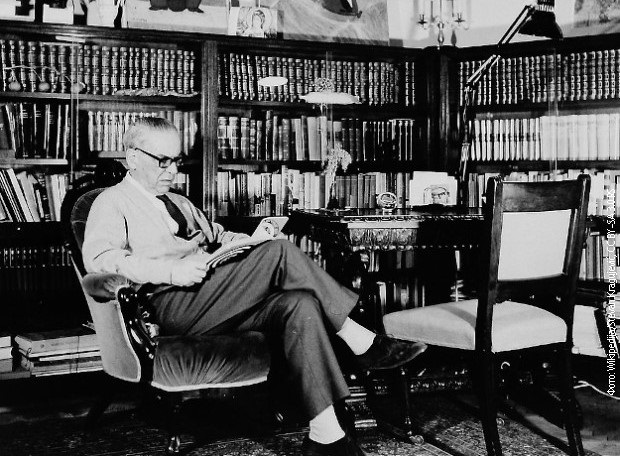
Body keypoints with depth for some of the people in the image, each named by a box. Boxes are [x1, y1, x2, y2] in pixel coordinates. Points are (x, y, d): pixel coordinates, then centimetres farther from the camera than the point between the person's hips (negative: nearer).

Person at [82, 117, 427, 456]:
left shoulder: (180, 203, 32)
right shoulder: (113, 202, 7)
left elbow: (217, 237, 37)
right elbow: (97, 257, -11)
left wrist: (252, 242, 12)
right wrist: (171, 270, -23)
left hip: (217, 304, 8)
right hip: (172, 306, -8)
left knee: (299, 304, -23)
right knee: (280, 252, -24)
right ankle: (364, 343, -18)